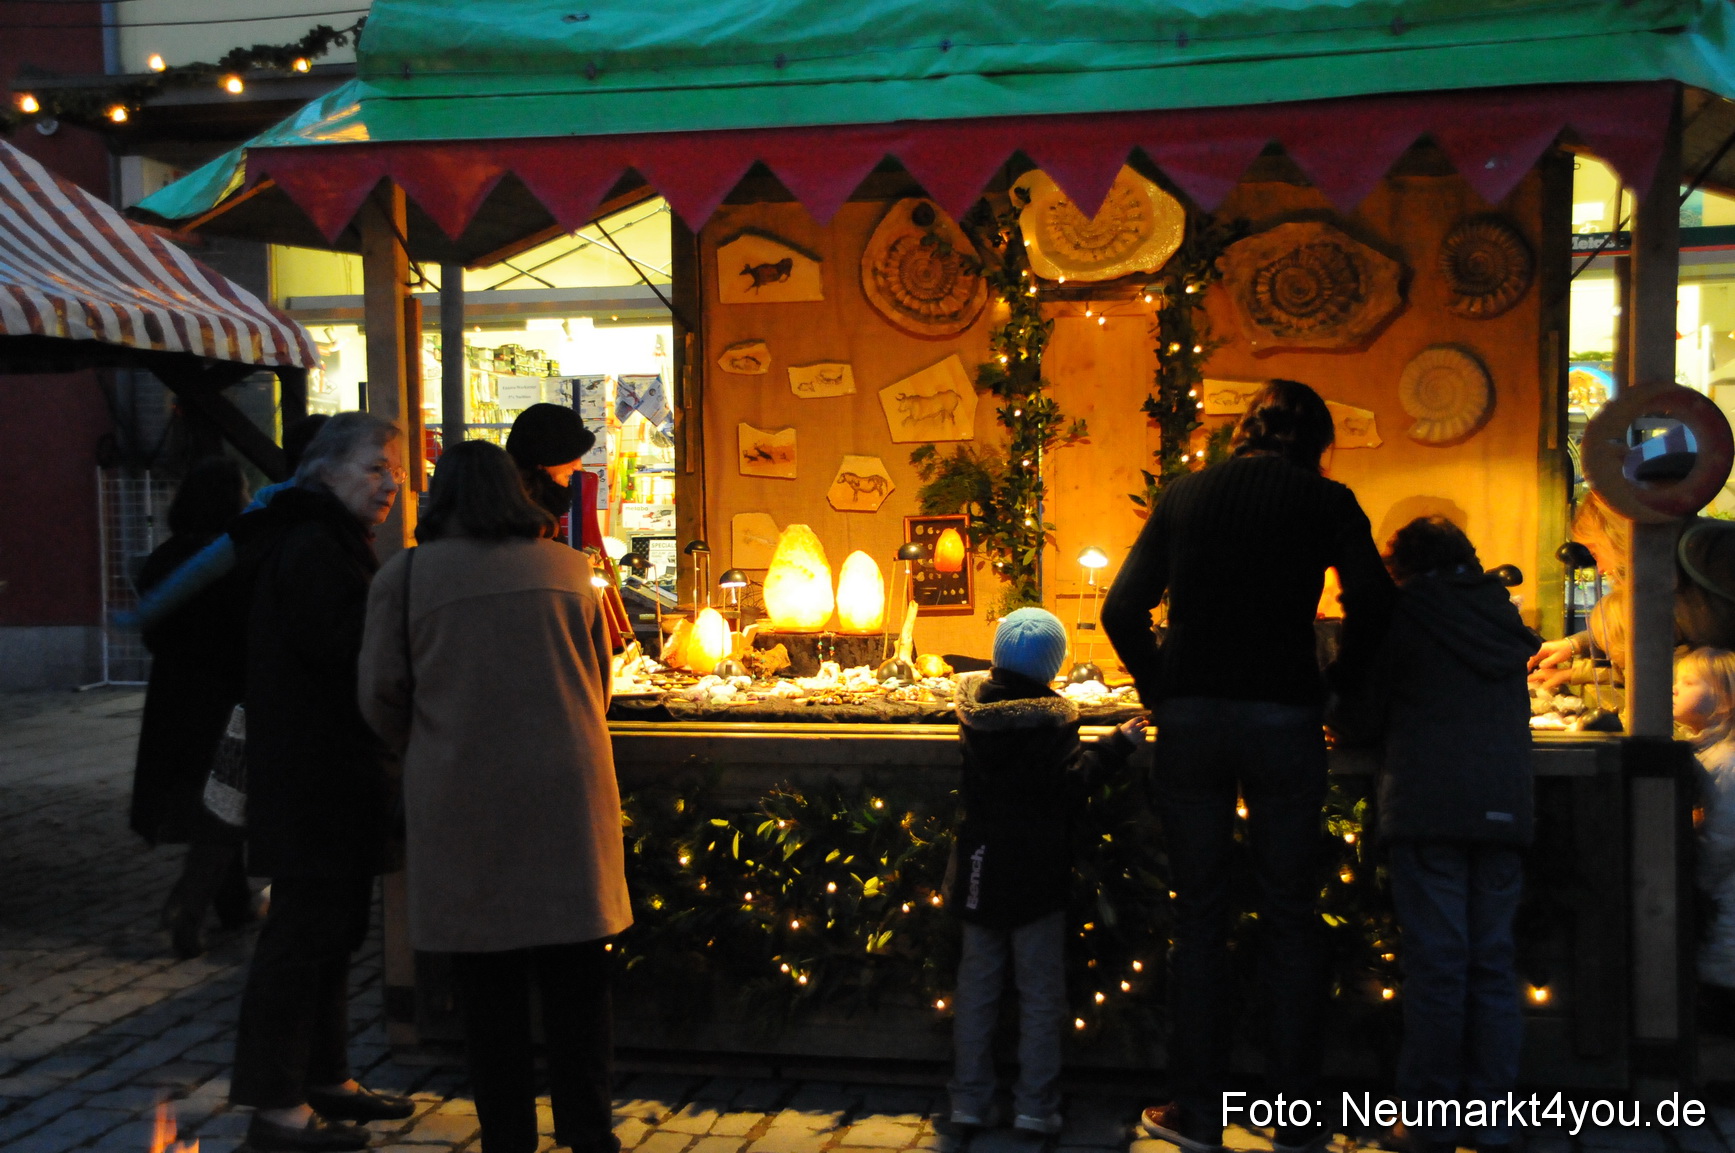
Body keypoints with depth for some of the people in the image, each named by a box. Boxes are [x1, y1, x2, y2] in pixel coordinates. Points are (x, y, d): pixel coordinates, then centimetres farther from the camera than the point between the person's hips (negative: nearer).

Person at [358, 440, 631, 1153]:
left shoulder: (405, 576, 0)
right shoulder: (569, 568, 7)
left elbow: (382, 695, 0)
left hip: (460, 798, -1)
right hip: (568, 791, 2)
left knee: (488, 985, 9)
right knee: (575, 980, 11)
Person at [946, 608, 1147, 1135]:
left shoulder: (975, 703, 1)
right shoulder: (1053, 716, -15)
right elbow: (1068, 786, -18)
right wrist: (1117, 745, -12)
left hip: (981, 869, 4)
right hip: (1036, 872, -4)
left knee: (977, 985, 12)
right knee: (1040, 991, 5)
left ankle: (970, 1101, 14)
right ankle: (1035, 1105, 6)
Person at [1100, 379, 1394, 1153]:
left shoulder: (1184, 495, 10)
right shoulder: (1325, 500, 4)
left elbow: (1122, 610, 6)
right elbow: (1371, 605, -7)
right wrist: (1338, 689, 7)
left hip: (1189, 718, 2)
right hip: (1284, 719, -2)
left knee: (1199, 917, 9)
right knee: (1290, 921, 9)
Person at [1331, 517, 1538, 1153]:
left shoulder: (1402, 612, 1)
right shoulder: (1504, 615, 16)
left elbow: (1359, 717, 1)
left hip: (1429, 808, -4)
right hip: (1505, 807, 5)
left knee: (1435, 963, -1)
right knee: (1492, 962, 9)